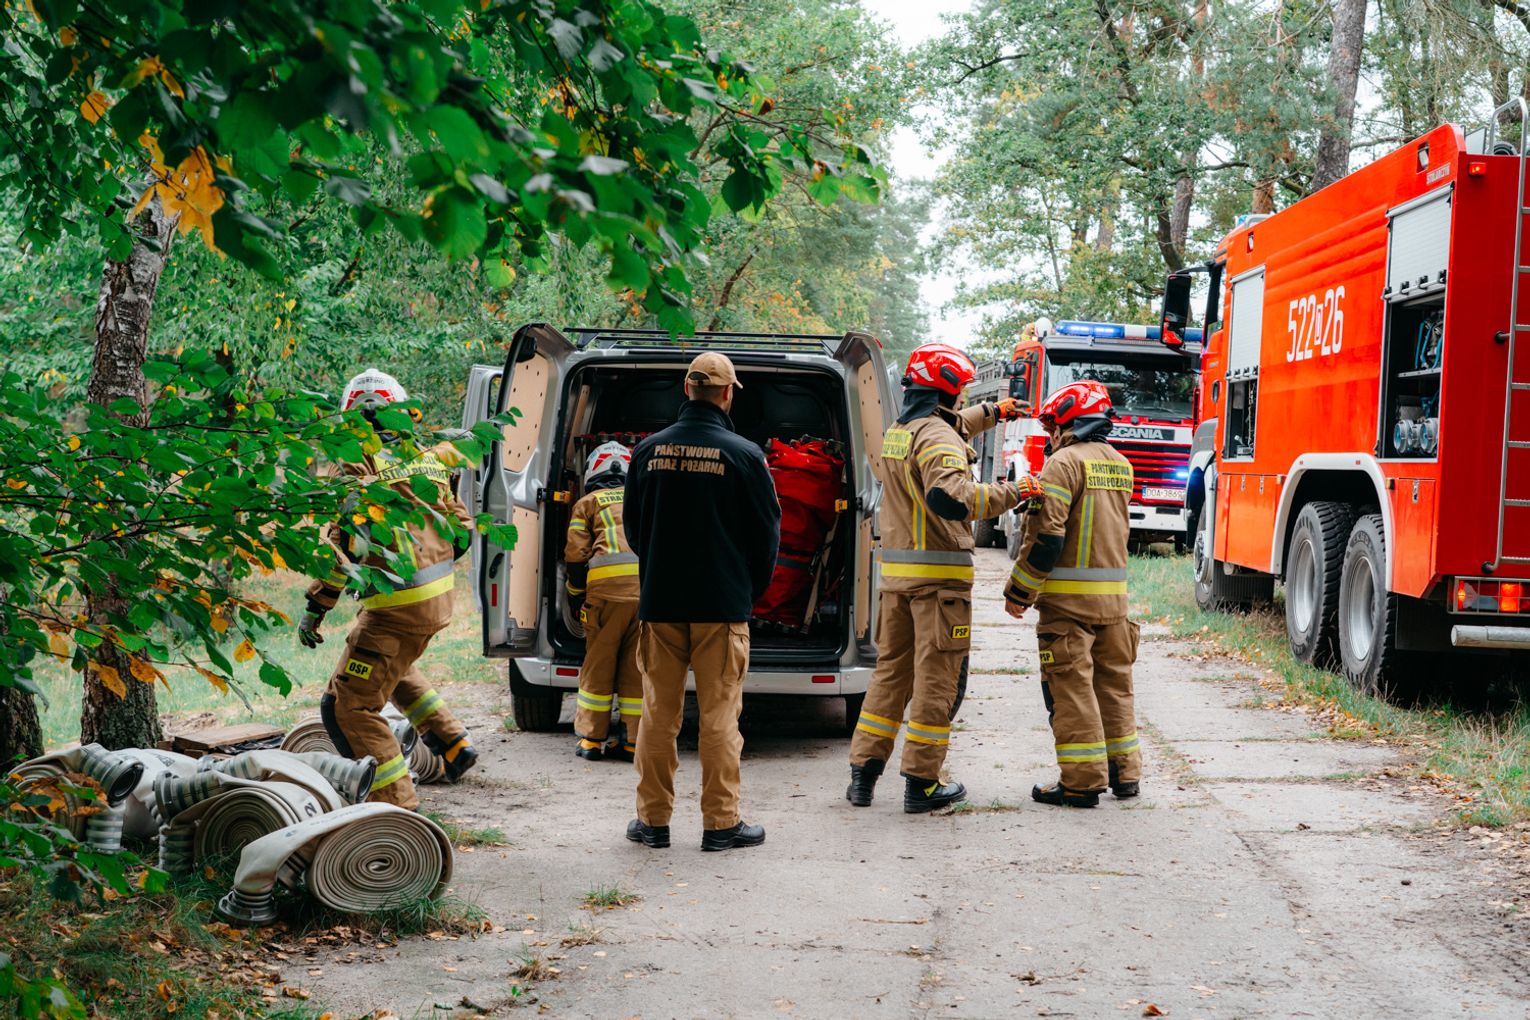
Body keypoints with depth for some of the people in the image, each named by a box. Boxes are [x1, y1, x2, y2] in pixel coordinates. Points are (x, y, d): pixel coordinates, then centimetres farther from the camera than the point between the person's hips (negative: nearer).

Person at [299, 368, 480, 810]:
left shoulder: (363, 466, -13)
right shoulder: (426, 458, 10)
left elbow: (347, 542, -21)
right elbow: (461, 525, 16)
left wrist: (316, 606, -16)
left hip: (398, 605, -9)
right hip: (438, 596, 9)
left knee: (347, 707, -3)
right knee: (392, 668, 35)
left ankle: (397, 804, -6)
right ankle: (453, 744, 32)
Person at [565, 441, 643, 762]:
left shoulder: (588, 502, 15)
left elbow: (576, 555, 8)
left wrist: (576, 596, 19)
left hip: (608, 586, -3)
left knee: (598, 663, 7)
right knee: (637, 664, 8)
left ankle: (590, 739, 10)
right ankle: (634, 740, 9)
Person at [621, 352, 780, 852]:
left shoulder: (649, 450, 1)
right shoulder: (743, 455, -9)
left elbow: (633, 526, 12)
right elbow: (766, 533, -1)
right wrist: (751, 590, 15)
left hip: (659, 602, 3)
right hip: (722, 604, -3)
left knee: (659, 713, 10)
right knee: (719, 716, 3)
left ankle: (653, 819, 15)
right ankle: (721, 822, 7)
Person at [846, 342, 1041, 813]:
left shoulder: (897, 432, 14)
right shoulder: (938, 438, -15)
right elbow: (949, 497, -32)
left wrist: (991, 412, 42)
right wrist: (1010, 492, -25)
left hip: (896, 570, 8)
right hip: (939, 574, -8)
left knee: (890, 669, 15)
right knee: (935, 677, -1)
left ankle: (863, 773, 15)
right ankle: (922, 783, 2)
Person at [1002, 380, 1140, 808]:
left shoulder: (1066, 461, -12)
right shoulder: (1120, 464, 14)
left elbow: (1046, 535, -17)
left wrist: (1018, 592, -10)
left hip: (1069, 595, -8)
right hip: (1114, 594, 8)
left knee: (1071, 686, -3)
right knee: (1113, 680, 15)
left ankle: (1083, 780, -3)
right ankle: (1124, 772, 22)